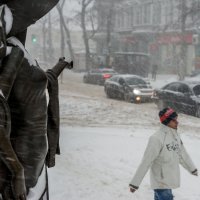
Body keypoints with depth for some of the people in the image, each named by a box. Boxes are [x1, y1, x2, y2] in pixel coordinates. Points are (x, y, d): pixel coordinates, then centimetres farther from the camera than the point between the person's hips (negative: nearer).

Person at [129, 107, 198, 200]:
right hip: (161, 183, -7)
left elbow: (182, 155, 20)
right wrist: (134, 183, -20)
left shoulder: (175, 136, 5)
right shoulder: (157, 138, -20)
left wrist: (192, 169, 32)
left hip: (171, 181, 7)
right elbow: (146, 162, -21)